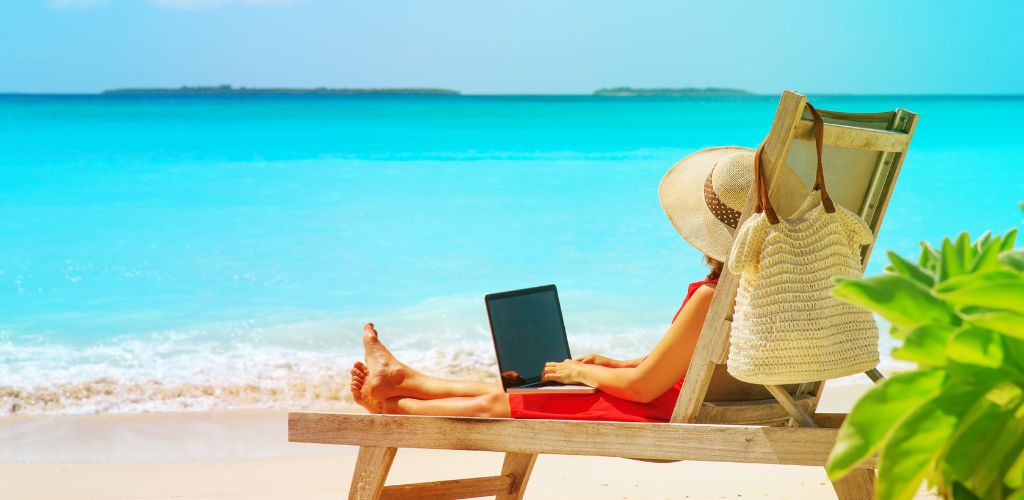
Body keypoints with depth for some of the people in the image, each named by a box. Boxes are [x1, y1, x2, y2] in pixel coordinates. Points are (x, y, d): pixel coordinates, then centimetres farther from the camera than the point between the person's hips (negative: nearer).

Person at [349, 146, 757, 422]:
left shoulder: (711, 296, -28)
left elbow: (643, 386, -23)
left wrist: (580, 371, -6)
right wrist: (618, 365, 14)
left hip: (661, 417, -9)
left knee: (495, 404, 3)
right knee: (508, 394, 19)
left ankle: (392, 406, 23)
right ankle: (400, 379, 32)